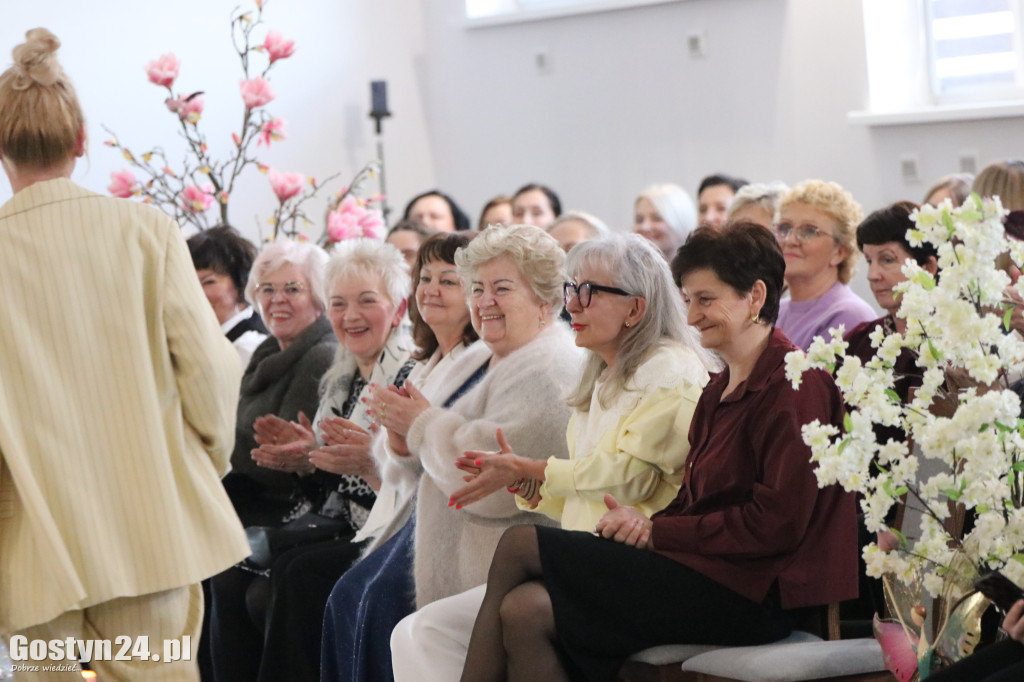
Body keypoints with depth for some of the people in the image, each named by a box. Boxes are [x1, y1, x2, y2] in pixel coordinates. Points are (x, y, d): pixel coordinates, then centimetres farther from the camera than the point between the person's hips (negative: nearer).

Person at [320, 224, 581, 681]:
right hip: (445, 532, 10)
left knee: (382, 602, -18)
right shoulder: (487, 363, 17)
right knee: (350, 596, 1)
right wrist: (410, 443, 1)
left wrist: (424, 424, -13)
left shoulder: (544, 370, -17)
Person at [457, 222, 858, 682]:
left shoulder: (795, 387, -11)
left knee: (519, 545, -12)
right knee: (525, 613, -12)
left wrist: (655, 531, -14)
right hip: (704, 571, 9)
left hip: (748, 593, -9)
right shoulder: (720, 389, 20)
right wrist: (643, 523, -5)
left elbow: (776, 525, -18)